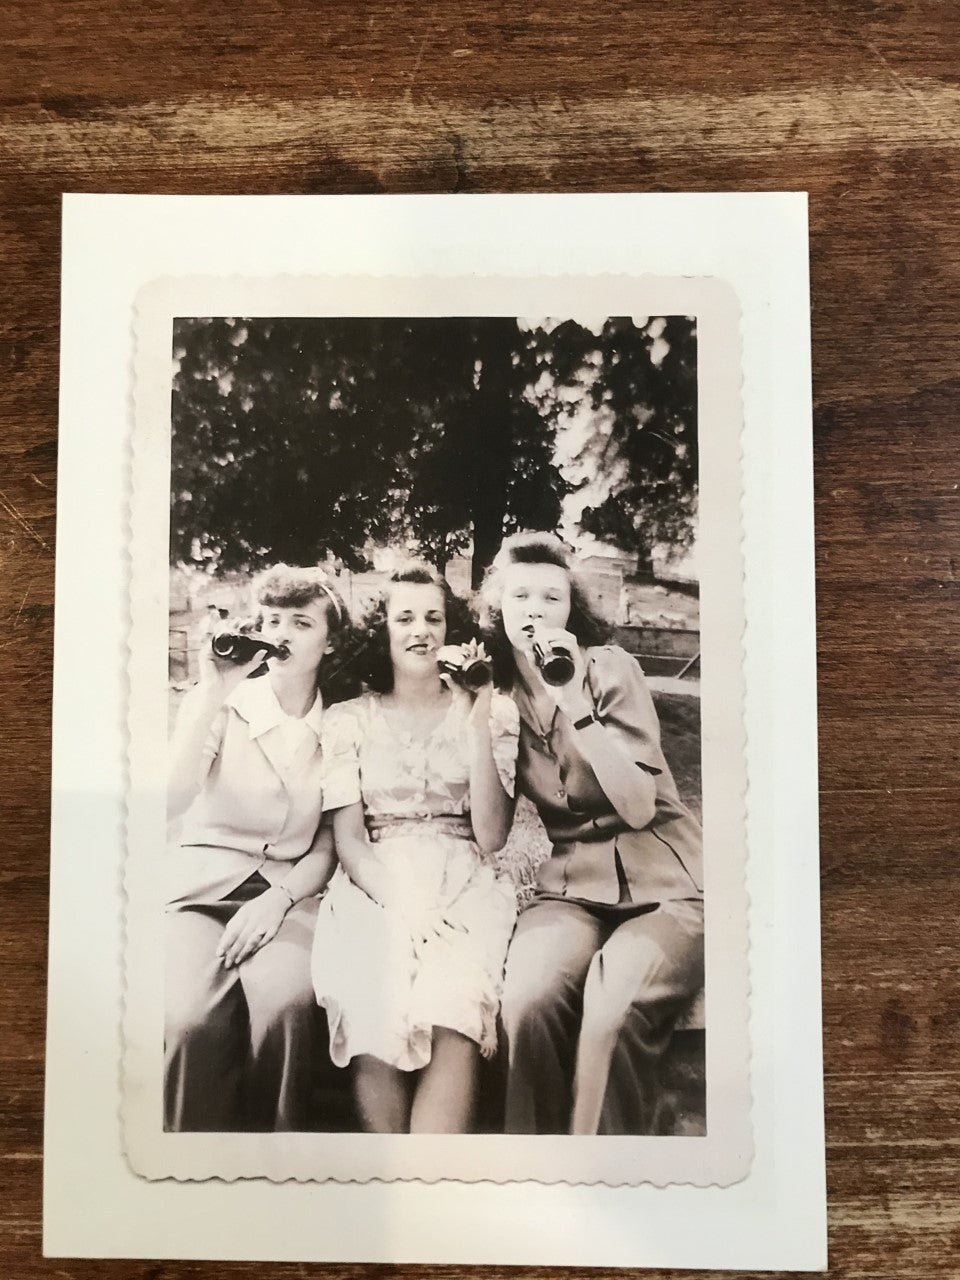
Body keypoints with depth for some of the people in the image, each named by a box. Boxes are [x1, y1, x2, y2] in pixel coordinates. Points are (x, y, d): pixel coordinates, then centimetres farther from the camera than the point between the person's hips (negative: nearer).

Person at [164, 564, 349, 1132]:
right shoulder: (221, 704, 4)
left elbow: (330, 846, 6)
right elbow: (172, 801, -13)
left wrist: (279, 898, -12)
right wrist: (212, 696, -19)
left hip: (289, 890, 1)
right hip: (201, 883, 0)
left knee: (286, 1006, -32)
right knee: (191, 1021, -30)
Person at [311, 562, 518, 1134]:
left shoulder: (493, 711, 11)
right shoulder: (349, 720, 11)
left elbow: (491, 837, 0)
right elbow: (349, 838, 3)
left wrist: (475, 721, -7)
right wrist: (402, 904, -16)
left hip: (464, 888, 0)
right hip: (374, 890, 0)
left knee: (452, 1021, -31)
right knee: (377, 1017, -31)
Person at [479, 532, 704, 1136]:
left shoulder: (610, 667, -4)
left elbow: (638, 807, -15)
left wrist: (573, 698, -22)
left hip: (666, 884, -2)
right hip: (574, 884, 2)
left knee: (611, 1005, -32)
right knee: (530, 1000, -29)